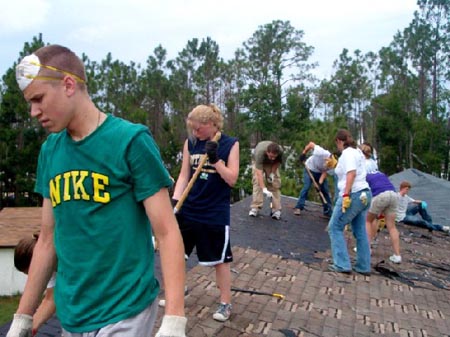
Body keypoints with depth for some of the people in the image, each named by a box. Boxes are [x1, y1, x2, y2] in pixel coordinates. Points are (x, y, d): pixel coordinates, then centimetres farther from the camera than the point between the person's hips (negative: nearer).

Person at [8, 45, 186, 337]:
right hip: (69, 314, 6)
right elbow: (48, 239, 11)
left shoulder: (131, 140, -13)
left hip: (123, 313, -6)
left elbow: (167, 232, -15)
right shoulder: (50, 150, 4)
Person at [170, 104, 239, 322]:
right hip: (188, 209, 4)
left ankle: (225, 303, 24)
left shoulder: (230, 144, -6)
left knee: (220, 259, 6)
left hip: (216, 212, -4)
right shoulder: (190, 143, 1)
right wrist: (174, 201, -7)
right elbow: (184, 175, 4)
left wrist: (215, 159, -22)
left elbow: (232, 179, -10)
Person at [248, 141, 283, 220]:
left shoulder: (280, 152, -35)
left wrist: (272, 173, -18)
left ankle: (276, 209, -9)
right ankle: (255, 208, -17)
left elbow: (277, 162, -9)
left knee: (275, 184, -9)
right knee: (257, 182, -19)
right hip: (258, 162, -2)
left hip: (272, 164, 2)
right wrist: (264, 189, -54)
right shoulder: (260, 152, -45)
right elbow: (259, 173, -48)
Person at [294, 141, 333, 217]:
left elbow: (325, 173, -21)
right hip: (309, 169, -3)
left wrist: (320, 183, -34)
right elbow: (311, 144, -25)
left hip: (320, 173, 3)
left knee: (325, 190, 0)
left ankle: (328, 211, 10)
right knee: (306, 187, -15)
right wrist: (303, 153, -19)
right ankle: (298, 207, -9)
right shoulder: (321, 152, -39)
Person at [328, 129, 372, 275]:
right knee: (360, 231, 12)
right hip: (364, 194, 10)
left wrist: (346, 195, -26)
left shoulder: (347, 153, -10)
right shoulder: (357, 152, 18)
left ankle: (342, 265, -3)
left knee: (335, 228, -1)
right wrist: (336, 165, 32)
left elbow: (351, 173, -23)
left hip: (353, 195, -9)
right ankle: (364, 266, 17)